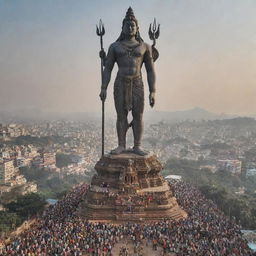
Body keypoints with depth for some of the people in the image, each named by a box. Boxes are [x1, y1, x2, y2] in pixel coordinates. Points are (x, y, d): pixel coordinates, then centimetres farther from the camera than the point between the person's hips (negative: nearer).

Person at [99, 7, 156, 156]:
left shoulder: (145, 47, 7)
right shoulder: (115, 46, 8)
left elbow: (151, 71, 4)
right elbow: (107, 69, 5)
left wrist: (152, 92, -4)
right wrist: (103, 88, -6)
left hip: (137, 84, 0)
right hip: (120, 84, 0)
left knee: (138, 115, -3)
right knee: (121, 115, -2)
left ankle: (137, 147, 4)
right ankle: (121, 146, 6)